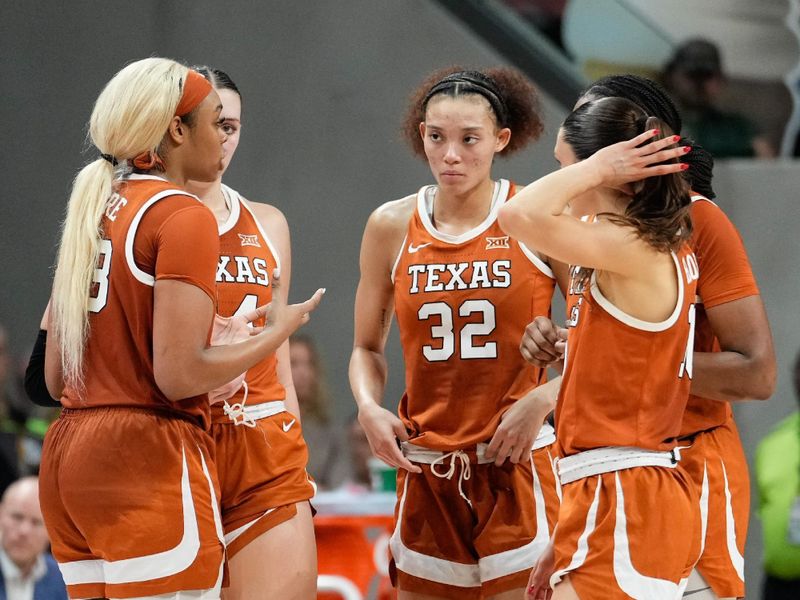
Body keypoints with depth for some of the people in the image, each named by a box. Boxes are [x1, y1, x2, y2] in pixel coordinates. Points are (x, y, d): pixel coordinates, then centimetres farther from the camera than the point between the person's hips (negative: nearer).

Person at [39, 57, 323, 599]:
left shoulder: (92, 212, 16)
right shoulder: (183, 215, -8)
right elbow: (179, 373, -16)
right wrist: (276, 332, 0)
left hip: (68, 454, 8)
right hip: (148, 458, -8)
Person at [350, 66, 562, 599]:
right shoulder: (392, 226, 6)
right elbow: (367, 347, 17)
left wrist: (540, 401, -14)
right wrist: (369, 407, -2)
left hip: (516, 464, -3)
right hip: (426, 471, 3)